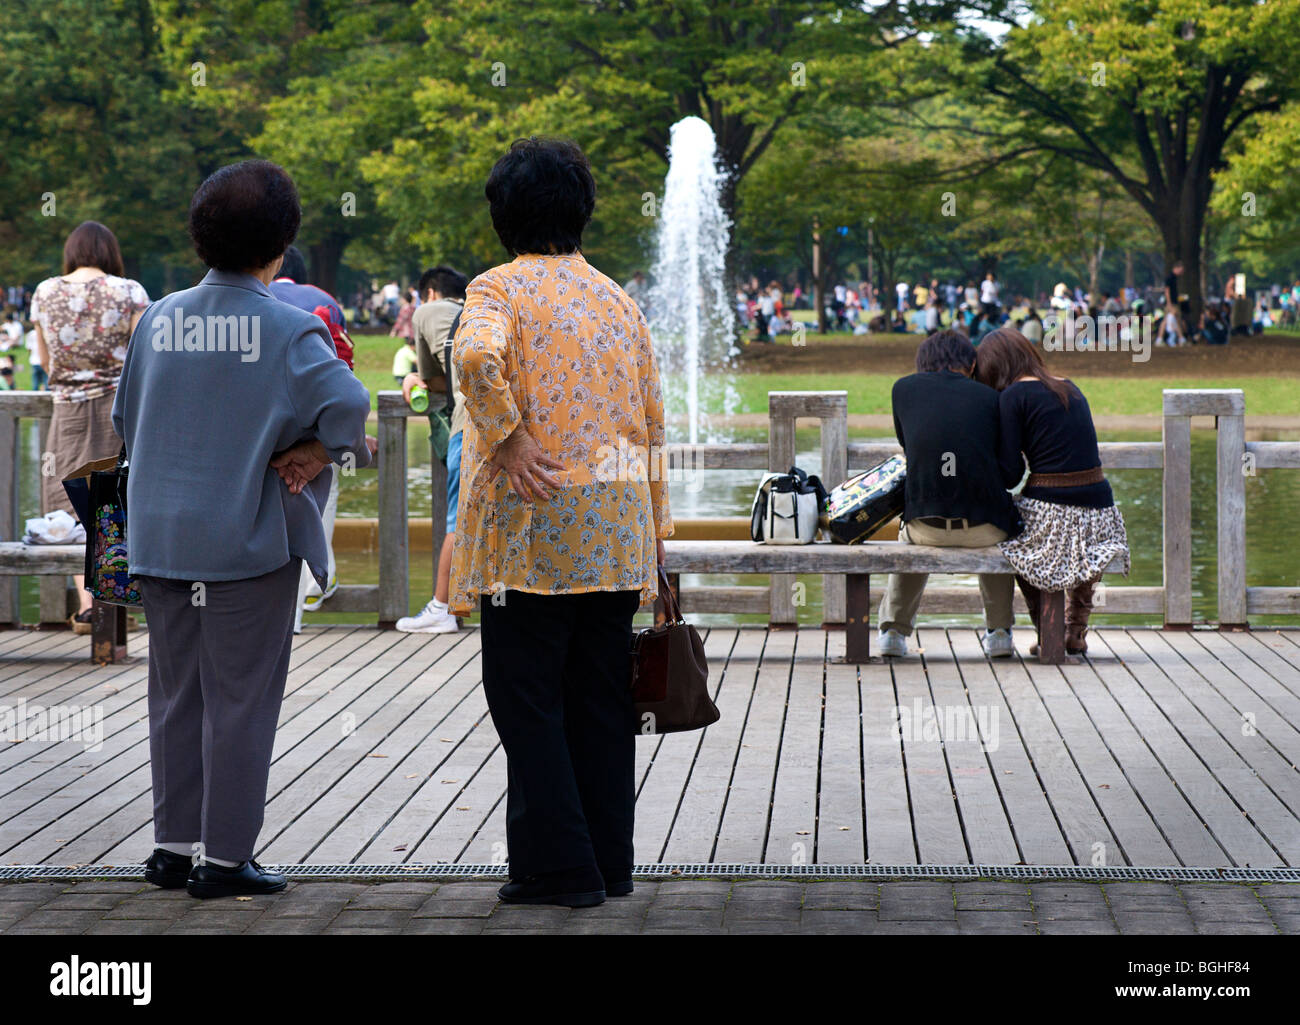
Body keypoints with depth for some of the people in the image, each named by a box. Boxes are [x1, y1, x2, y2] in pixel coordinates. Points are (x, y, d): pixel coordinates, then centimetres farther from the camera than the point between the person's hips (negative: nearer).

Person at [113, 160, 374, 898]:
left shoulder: (162, 318, 5)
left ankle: (175, 845, 20)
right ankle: (225, 857, 6)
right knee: (240, 699, 3)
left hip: (162, 535, 5)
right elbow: (345, 402, -25)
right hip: (248, 538, -5)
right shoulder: (287, 328, -11)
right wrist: (325, 449, -7)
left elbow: (126, 416, 13)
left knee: (177, 694, 14)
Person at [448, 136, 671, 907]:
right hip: (616, 529, 5)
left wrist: (505, 437, -15)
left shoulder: (499, 289, -3)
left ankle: (557, 864, 1)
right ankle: (609, 862, 15)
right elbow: (653, 424, 14)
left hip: (531, 523, -5)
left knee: (527, 695, 2)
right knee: (600, 697, 11)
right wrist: (657, 533, 18)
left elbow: (476, 357, -27)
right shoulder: (618, 300, 13)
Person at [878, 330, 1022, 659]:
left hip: (927, 526, 1)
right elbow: (1011, 476, 5)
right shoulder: (990, 397, 4)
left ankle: (894, 629, 34)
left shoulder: (904, 388, 5)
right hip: (983, 529, 0)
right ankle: (998, 630, 33)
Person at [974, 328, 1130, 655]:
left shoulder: (1014, 395, -3)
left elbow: (1009, 471, -7)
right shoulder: (1071, 388, 16)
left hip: (1050, 512, -5)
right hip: (1099, 506, 6)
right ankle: (1076, 632, 34)